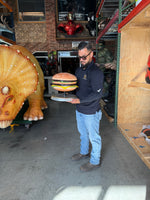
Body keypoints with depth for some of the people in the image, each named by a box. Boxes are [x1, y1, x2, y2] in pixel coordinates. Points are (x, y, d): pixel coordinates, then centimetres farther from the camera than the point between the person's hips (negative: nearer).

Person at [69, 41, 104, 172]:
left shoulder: (96, 72, -20)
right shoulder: (79, 70, 7)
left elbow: (97, 93, -23)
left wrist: (80, 100, -31)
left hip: (91, 112, -8)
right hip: (79, 110, 8)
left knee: (94, 137, 10)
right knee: (83, 133, 25)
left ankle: (95, 161, 30)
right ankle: (84, 152, 48)